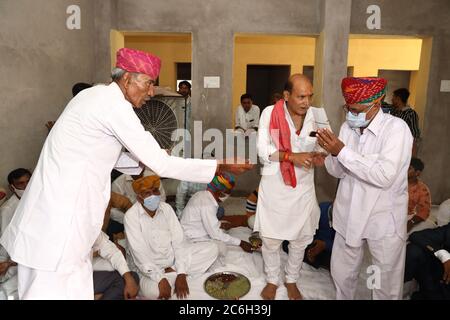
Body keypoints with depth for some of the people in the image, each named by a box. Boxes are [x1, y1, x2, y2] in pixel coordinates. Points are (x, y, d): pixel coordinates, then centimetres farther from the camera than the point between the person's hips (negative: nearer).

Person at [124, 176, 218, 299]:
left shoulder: (166, 208, -4)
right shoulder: (131, 216, -16)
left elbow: (179, 241, -8)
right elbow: (140, 254, -22)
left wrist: (181, 274, -20)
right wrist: (161, 280, -30)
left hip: (173, 259, 5)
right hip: (150, 268, -4)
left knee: (212, 248, -9)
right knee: (152, 291, -38)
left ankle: (172, 272, -13)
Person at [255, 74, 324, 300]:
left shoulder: (315, 114, -3)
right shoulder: (270, 113, -11)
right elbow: (262, 150, -13)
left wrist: (317, 156, -16)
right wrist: (292, 156, -26)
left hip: (303, 186, 3)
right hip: (274, 186, -2)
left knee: (300, 238, 15)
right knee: (270, 238, 10)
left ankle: (291, 280, 38)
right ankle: (272, 280, 34)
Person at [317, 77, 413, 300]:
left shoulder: (396, 128, -17)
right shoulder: (347, 127, 1)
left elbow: (385, 177, -29)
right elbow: (338, 172, 4)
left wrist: (343, 151, -27)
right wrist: (332, 152, -16)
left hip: (385, 221, -5)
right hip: (349, 216, 5)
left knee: (387, 283, 12)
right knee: (341, 274, 19)